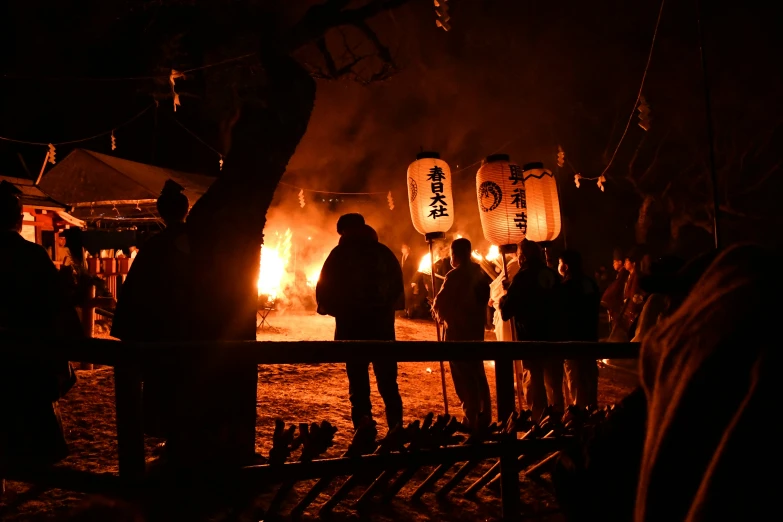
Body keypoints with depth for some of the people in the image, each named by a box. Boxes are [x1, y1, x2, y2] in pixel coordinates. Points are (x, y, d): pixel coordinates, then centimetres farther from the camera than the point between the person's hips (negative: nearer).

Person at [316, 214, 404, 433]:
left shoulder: (340, 253, -3)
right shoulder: (383, 252, 5)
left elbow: (325, 286, -4)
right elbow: (398, 284, 9)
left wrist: (328, 307, 14)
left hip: (352, 322, -2)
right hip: (381, 320, 2)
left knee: (358, 377, 3)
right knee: (387, 377, 12)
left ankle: (363, 426, -2)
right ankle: (395, 425, 11)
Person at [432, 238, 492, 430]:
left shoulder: (455, 276, -18)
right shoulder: (479, 273, 7)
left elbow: (441, 302, -17)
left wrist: (440, 313, 3)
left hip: (457, 331, -8)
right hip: (476, 329, 8)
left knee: (463, 377, -3)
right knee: (477, 374, 16)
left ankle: (472, 419, -3)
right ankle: (484, 417, 20)